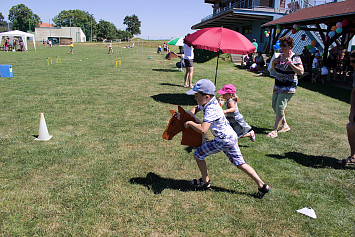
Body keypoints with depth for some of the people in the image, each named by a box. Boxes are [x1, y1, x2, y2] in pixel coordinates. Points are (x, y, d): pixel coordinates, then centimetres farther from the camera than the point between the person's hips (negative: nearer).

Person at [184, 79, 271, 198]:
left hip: (223, 140, -10)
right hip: (231, 137, 10)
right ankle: (262, 185, 17)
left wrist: (190, 123, -21)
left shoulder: (211, 109, -24)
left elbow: (203, 130, -36)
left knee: (198, 154, 4)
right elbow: (196, 108, 27)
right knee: (240, 163, 14)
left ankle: (205, 182, 20)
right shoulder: (208, 103, 5)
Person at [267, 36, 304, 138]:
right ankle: (285, 125, 29)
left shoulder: (295, 58, -11)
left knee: (280, 107, -12)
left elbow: (301, 72, -19)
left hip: (288, 87, -8)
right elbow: (275, 69, 22)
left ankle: (274, 131, -5)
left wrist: (291, 63, -26)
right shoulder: (280, 56, 10)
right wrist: (273, 62, 1)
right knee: (274, 106, 11)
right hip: (277, 86, 8)